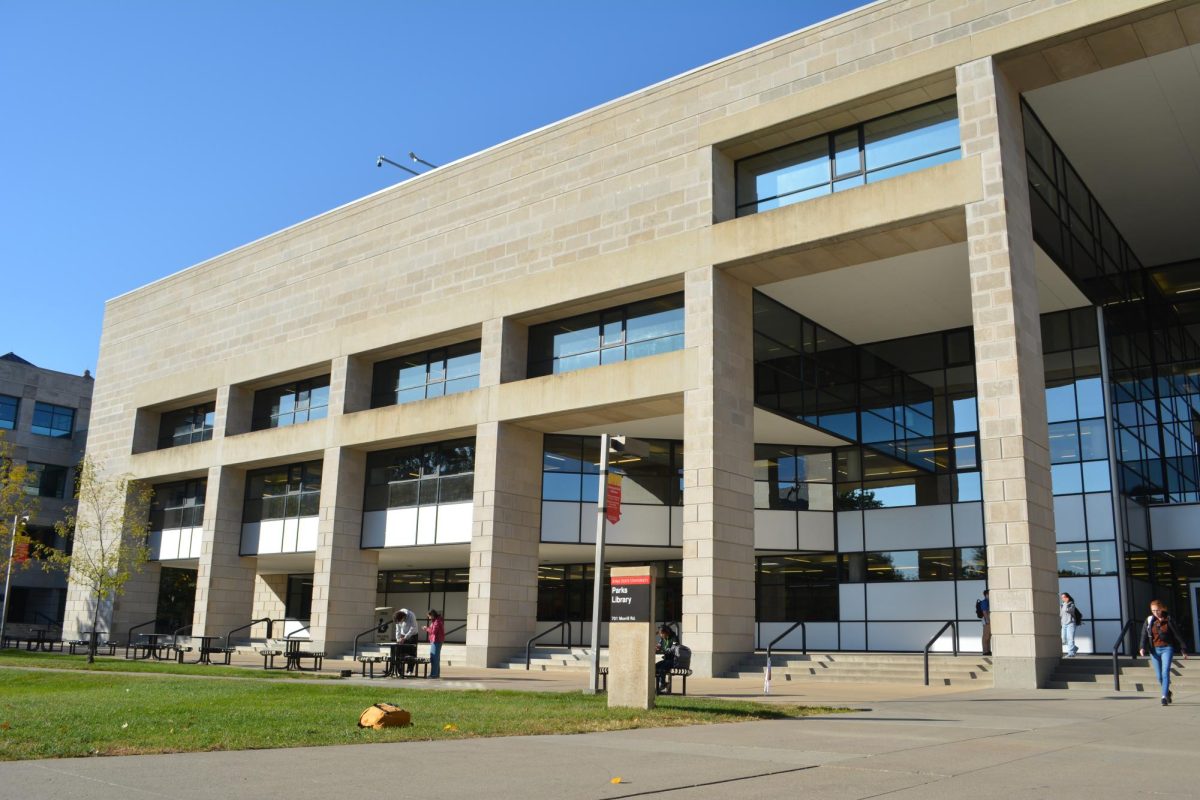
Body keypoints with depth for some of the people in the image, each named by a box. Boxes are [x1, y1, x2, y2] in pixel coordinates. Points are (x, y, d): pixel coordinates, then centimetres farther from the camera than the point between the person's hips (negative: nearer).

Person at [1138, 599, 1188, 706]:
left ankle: (1164, 697, -14)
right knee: (1159, 676, 7)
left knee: (1165, 672, -15)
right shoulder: (1149, 620, 2)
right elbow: (1144, 636, -1)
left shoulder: (1168, 620, -2)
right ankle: (1167, 692, 32)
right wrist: (1142, 648, -16)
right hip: (1155, 650, 2)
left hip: (1167, 649, -2)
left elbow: (1177, 636, 3)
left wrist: (1184, 651, 4)